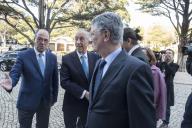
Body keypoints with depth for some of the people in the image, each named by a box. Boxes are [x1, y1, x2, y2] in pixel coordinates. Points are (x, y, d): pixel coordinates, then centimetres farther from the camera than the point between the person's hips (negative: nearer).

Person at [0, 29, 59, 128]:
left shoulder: (52, 57, 1)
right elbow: (14, 74, -17)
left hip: (45, 102, 3)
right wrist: (11, 83, -40)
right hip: (27, 101, -3)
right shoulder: (23, 55, -9)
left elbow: (55, 79, 7)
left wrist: (54, 98, 10)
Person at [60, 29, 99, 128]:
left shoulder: (95, 57, -1)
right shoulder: (67, 59, -9)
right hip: (72, 104, -2)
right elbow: (64, 82, -15)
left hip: (90, 103, 2)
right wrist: (84, 93, -22)